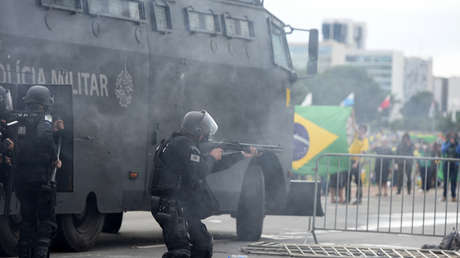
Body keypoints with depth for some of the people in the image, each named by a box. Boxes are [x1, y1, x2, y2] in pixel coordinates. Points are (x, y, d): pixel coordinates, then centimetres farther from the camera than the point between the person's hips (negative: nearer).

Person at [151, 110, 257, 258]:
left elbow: (213, 166, 27)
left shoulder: (188, 145, 20)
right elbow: (199, 171, -21)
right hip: (171, 206, -11)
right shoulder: (183, 145, -14)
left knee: (203, 243, 21)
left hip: (184, 206, 11)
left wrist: (242, 156, 30)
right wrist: (212, 156, -2)